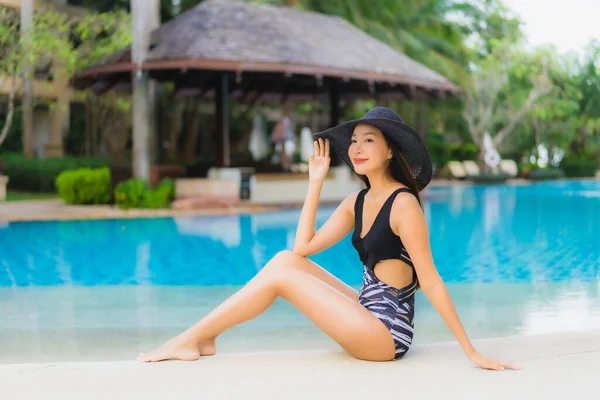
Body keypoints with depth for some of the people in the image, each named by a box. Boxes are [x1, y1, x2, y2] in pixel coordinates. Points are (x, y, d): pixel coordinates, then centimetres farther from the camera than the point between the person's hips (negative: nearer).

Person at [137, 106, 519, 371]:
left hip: (387, 334, -8)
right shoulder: (357, 201, 9)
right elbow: (304, 247, 2)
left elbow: (430, 282, -15)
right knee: (286, 258, 0)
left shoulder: (403, 205, -15)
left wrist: (472, 352, -15)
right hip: (368, 314, 8)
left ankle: (189, 340, -4)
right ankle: (204, 338, -1)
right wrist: (316, 182, 1)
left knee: (279, 275, -12)